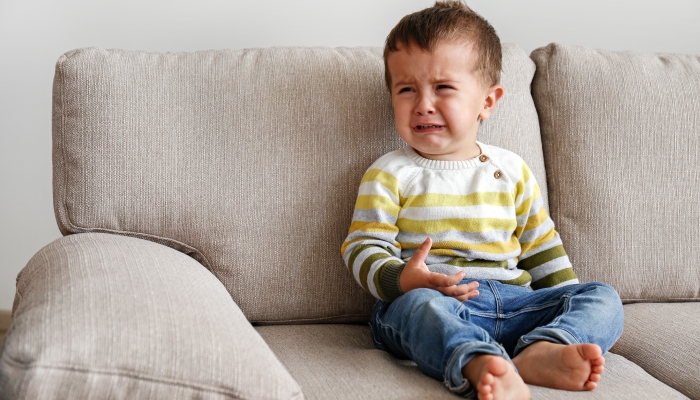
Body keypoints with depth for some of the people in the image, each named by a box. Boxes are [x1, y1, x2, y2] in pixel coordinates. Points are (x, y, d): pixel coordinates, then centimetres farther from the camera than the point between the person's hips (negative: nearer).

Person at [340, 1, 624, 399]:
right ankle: (478, 364, -63)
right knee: (419, 304, -37)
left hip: (513, 302, 4)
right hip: (431, 302, -4)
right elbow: (364, 248, 0)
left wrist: (573, 310, 14)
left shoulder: (512, 170, 18)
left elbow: (543, 249, 24)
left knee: (604, 297, -13)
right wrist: (401, 279, -22)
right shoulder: (390, 174, 7)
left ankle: (542, 351, -42)